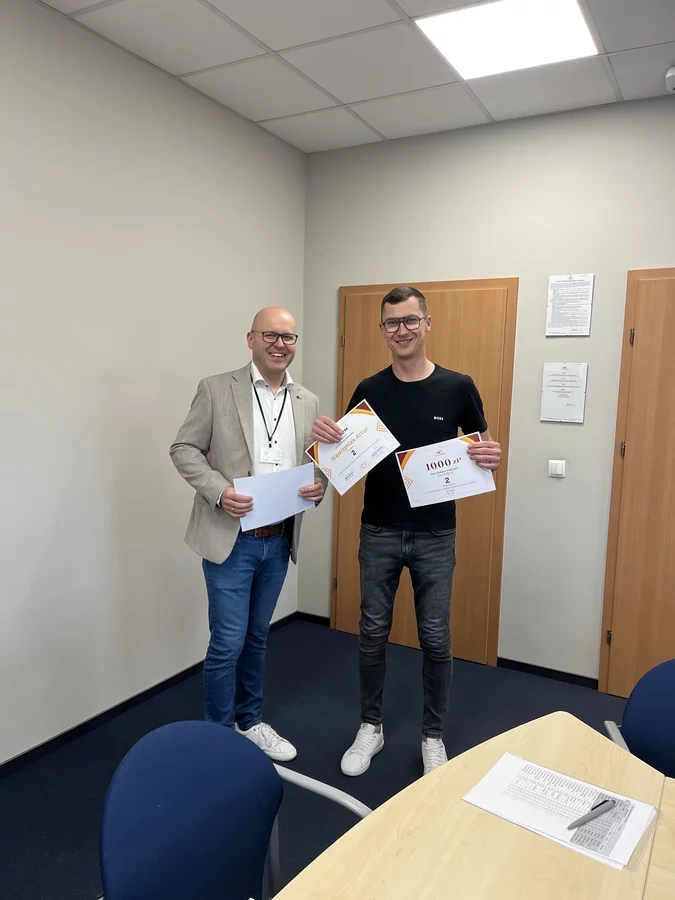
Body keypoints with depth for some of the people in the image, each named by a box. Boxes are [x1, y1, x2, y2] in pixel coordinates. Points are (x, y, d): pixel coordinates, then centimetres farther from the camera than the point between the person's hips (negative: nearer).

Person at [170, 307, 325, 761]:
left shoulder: (308, 402, 7)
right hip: (230, 538, -4)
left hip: (279, 539, 5)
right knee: (228, 643, 1)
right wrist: (218, 490, -20)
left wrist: (319, 484, -9)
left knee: (256, 637, 19)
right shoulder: (217, 389, -6)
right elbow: (184, 448, -5)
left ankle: (250, 721, 38)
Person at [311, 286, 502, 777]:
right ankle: (371, 727, 31)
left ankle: (433, 736, 29)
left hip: (435, 535, -1)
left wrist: (492, 456, -20)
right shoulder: (369, 390, -1)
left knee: (435, 638, 8)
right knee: (373, 633, 11)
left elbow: (484, 447, 4)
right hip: (379, 532, 2)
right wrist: (325, 438, -18)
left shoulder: (457, 387, -5)